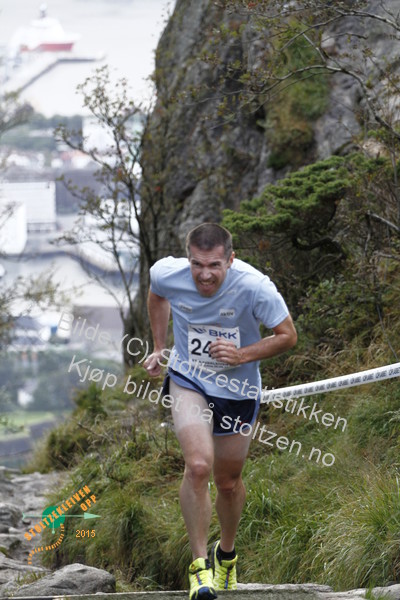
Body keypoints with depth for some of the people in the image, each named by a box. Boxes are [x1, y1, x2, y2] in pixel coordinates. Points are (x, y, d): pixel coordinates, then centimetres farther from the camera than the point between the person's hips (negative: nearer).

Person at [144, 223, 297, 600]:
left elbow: (287, 336, -13)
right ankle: (199, 564, -12)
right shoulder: (168, 275, -19)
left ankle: (226, 552, 43)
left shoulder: (254, 287, -27)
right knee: (198, 466, -24)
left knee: (228, 481, 13)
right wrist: (159, 348, 9)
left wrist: (242, 355, -26)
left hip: (238, 389, 0)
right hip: (188, 380, 0)